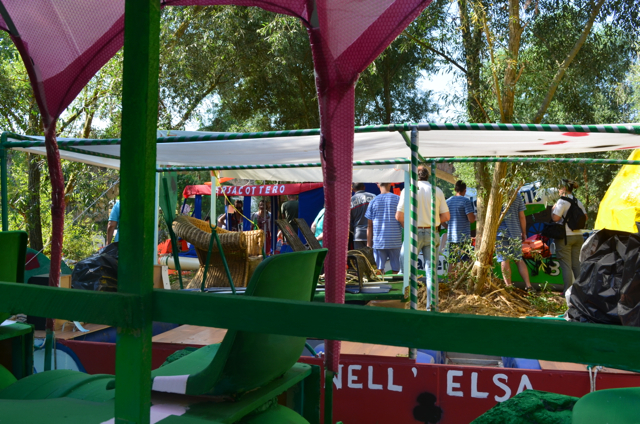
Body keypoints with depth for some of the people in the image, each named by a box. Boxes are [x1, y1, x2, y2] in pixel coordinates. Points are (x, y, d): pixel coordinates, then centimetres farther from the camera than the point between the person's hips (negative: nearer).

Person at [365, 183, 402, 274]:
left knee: (379, 270, 3)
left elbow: (369, 226, 5)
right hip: (395, 241, -1)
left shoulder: (373, 201, 4)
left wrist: (369, 243, 11)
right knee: (395, 269, 5)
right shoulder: (398, 199, 0)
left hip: (378, 241, 1)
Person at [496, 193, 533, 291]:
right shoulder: (517, 196, 3)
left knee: (504, 260, 2)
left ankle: (509, 286, 3)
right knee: (519, 260, 11)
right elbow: (522, 216, 6)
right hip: (515, 233, 3)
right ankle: (528, 286, 8)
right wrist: (524, 233, 15)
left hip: (501, 232, -3)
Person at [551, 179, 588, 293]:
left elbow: (555, 218, -18)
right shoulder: (578, 202, 10)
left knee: (566, 265, -2)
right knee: (577, 264, 13)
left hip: (565, 237, -7)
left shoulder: (562, 201, -13)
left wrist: (553, 209, -1)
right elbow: (585, 217, 16)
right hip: (578, 236, 7)